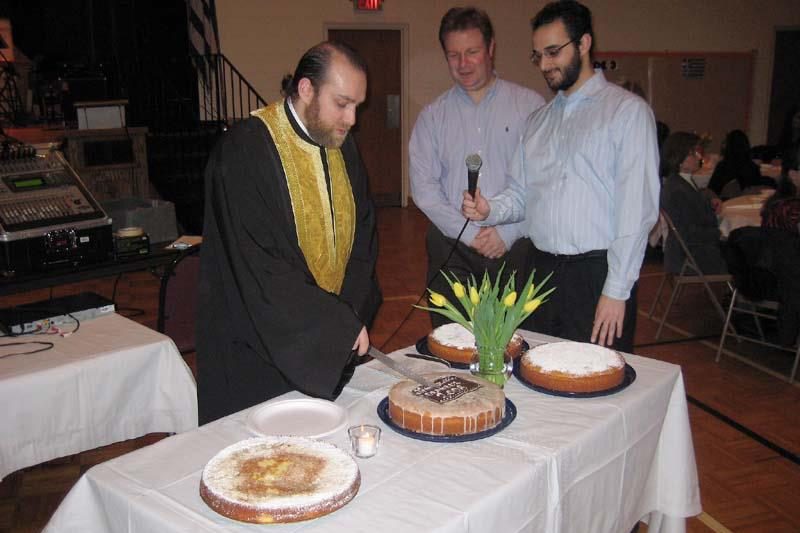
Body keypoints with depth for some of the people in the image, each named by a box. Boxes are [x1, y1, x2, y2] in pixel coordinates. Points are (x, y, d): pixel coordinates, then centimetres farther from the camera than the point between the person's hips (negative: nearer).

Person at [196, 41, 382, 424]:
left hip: (333, 347, 7)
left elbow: (362, 233, 9)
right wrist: (339, 323, -20)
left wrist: (352, 315, -4)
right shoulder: (245, 151, -18)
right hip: (262, 348, -6)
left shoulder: (341, 145, 5)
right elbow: (259, 264, -23)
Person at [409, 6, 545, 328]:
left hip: (514, 247, -1)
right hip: (451, 250, 2)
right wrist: (469, 233, -8)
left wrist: (506, 233, -10)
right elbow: (423, 187, 1)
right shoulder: (433, 116, 9)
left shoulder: (529, 105, 3)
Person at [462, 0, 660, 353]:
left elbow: (637, 208, -11)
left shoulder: (628, 111, -5)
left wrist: (616, 291, -14)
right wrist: (490, 210, -7)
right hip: (542, 270, 5)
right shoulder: (538, 121, 15)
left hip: (597, 273, -5)